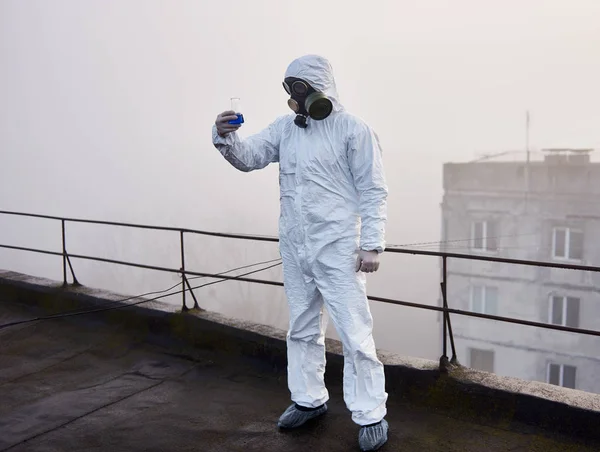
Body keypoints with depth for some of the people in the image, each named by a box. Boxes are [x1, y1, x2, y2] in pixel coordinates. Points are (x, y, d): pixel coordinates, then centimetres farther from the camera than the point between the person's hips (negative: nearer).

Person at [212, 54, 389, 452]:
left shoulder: (353, 130, -8)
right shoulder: (285, 127, 9)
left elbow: (374, 192, -9)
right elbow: (249, 157, 7)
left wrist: (372, 245, -14)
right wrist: (226, 138, -15)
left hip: (337, 249, -6)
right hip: (294, 247, 6)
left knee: (355, 333, -2)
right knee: (302, 329, 17)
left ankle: (371, 415, 12)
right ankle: (309, 399, 33)